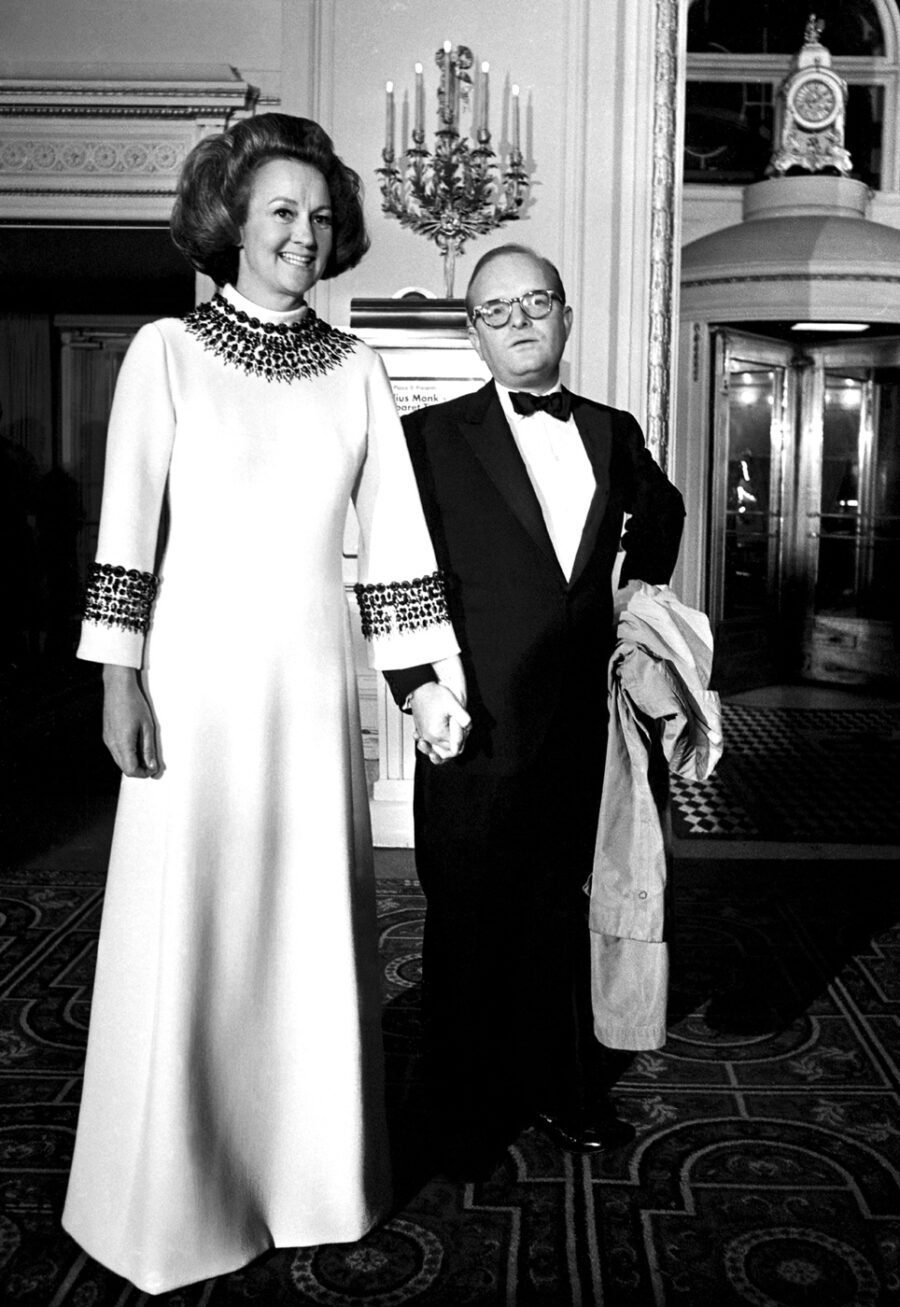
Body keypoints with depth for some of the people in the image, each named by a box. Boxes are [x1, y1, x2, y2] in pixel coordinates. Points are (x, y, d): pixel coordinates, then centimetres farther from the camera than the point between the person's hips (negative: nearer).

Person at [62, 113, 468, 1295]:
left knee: (314, 922, 11)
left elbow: (395, 534, 6)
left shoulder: (355, 369, 7)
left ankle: (309, 1165, 32)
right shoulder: (166, 351, -1)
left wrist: (442, 677, 3)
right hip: (197, 674, -3)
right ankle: (176, 1195, 26)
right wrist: (119, 681, -9)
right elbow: (127, 528, -4)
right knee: (188, 930, 5)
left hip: (314, 678, 3)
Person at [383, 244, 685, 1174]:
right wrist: (417, 684, -14)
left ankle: (562, 1088, 34)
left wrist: (643, 580, 19)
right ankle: (465, 1111, 27)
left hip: (581, 725, 4)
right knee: (469, 924, 8)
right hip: (476, 724, -3)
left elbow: (661, 507, 31)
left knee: (561, 910, 17)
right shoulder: (430, 437, -3)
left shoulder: (613, 434, 10)